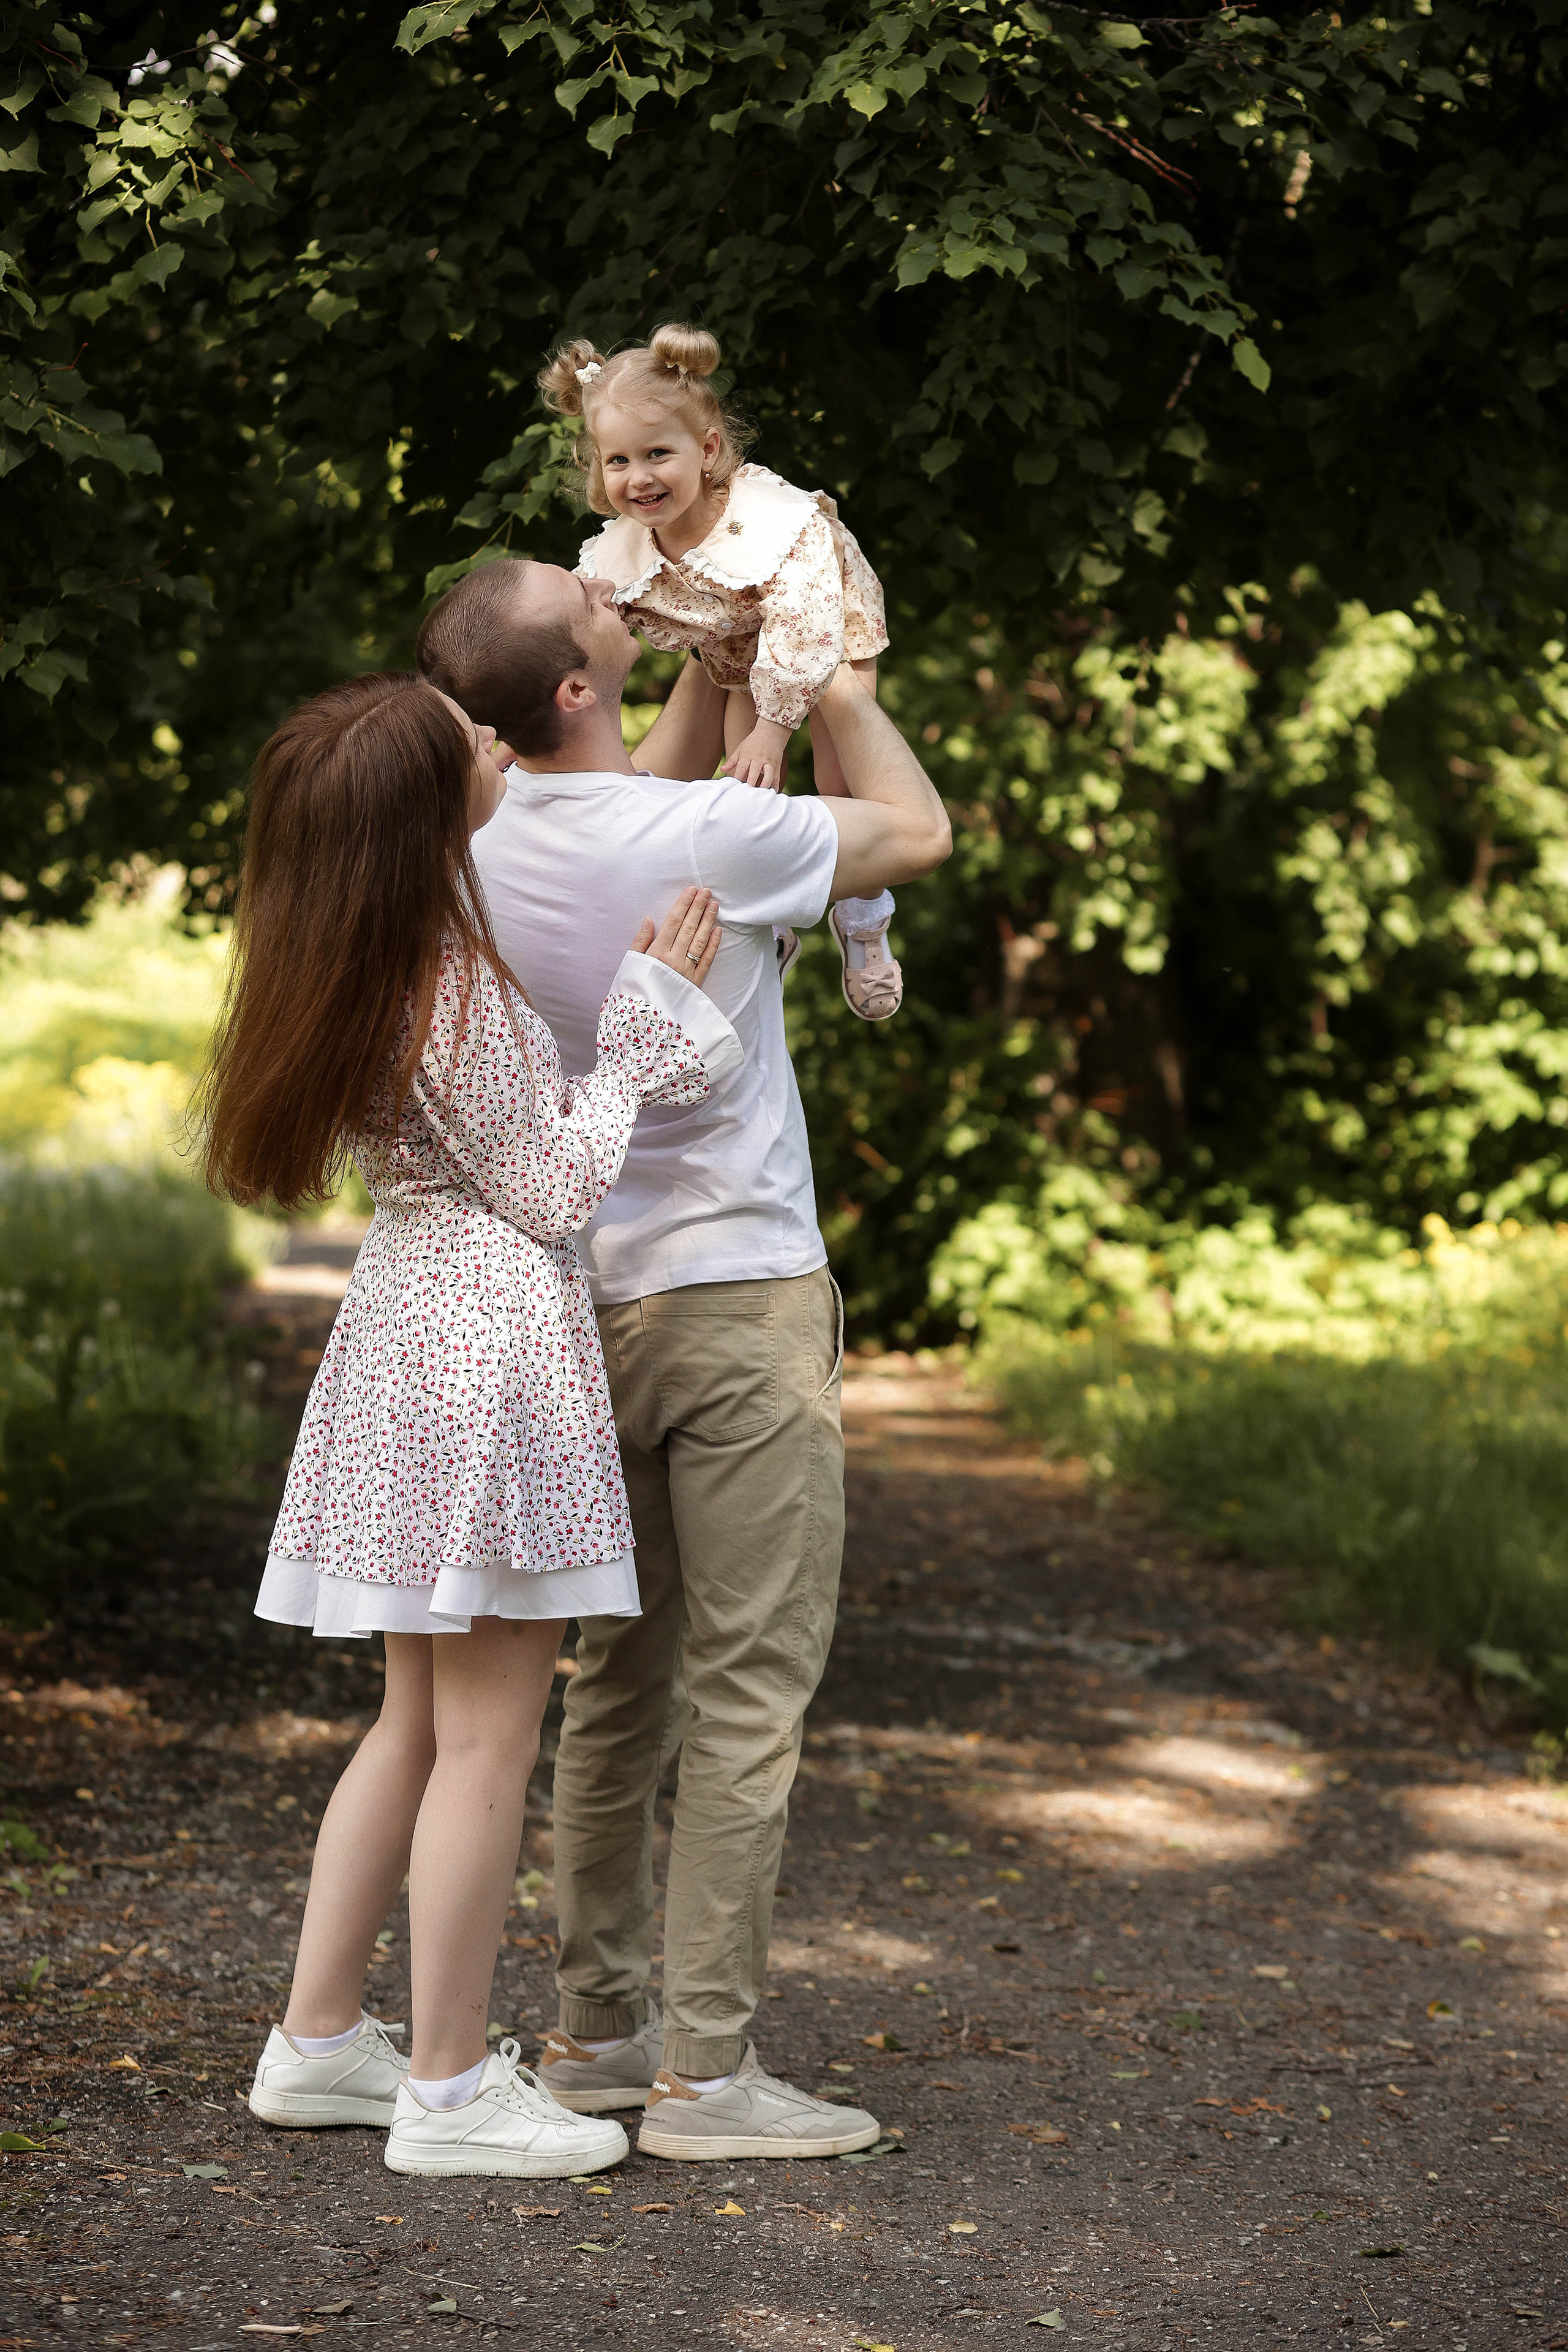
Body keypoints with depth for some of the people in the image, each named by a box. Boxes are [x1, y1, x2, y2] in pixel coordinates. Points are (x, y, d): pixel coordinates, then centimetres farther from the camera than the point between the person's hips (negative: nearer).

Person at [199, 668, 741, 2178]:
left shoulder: (365, 962, 7)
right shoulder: (455, 990, -20)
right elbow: (549, 1191, -13)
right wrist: (644, 1011, -8)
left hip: (411, 1313, 10)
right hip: (496, 1333, -10)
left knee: (420, 1715, 17)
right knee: (487, 1735, -2)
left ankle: (318, 2040, 22)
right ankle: (448, 2092, 3)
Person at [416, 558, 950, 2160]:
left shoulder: (489, 840, 1)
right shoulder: (708, 841, -19)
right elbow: (919, 834, 0)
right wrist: (830, 679, 11)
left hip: (584, 1304, 7)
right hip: (735, 1301, -7)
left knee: (620, 1682, 15)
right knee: (748, 1692, -3)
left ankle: (600, 2028, 20)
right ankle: (705, 2069, -3)